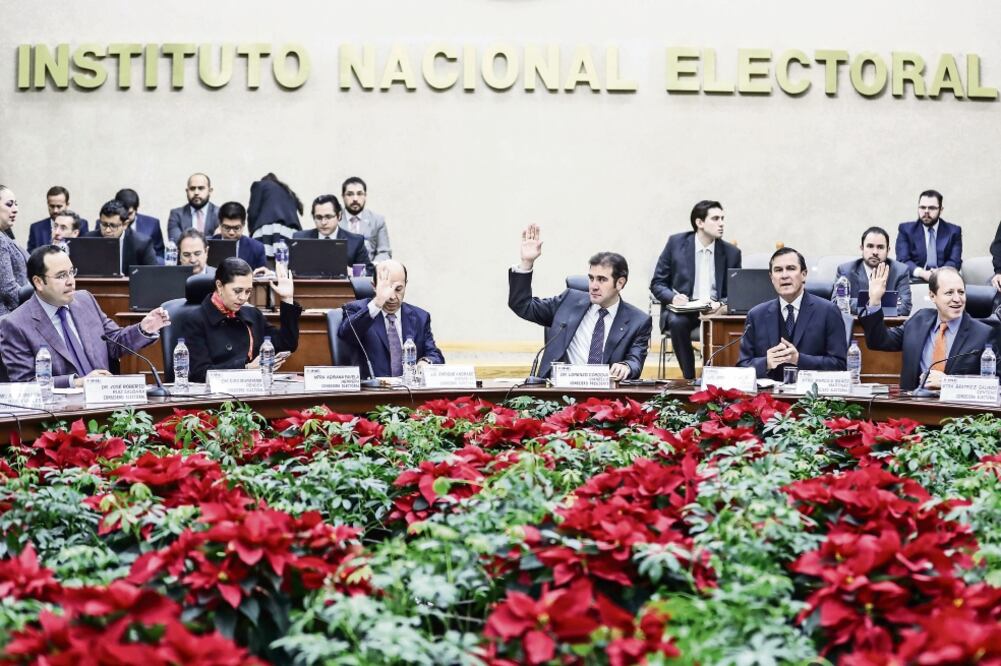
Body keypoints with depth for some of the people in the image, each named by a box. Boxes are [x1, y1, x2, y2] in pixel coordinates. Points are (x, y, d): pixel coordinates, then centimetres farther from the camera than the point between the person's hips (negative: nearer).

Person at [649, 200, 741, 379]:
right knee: (677, 323, -35)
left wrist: (720, 304, -14)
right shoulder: (676, 243, 2)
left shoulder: (731, 252, 6)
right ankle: (689, 378, -23)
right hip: (682, 310, 0)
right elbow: (657, 284, 5)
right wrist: (673, 297, -17)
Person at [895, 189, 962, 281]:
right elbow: (903, 260, -1)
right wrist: (922, 273, -20)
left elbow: (954, 262, 2)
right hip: (914, 281, 0)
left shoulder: (953, 231, 13)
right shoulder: (906, 229, 10)